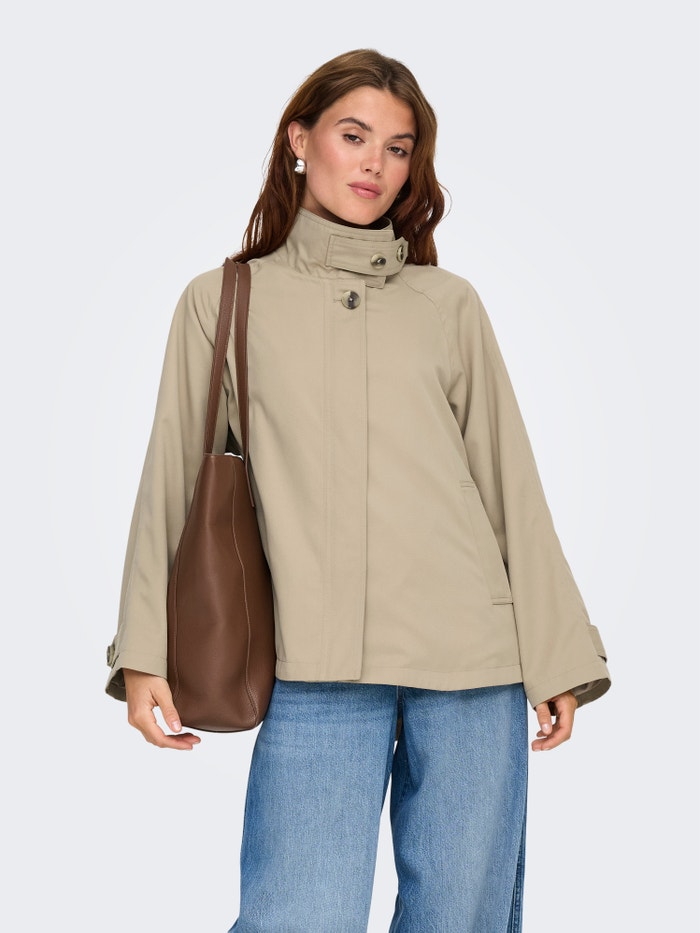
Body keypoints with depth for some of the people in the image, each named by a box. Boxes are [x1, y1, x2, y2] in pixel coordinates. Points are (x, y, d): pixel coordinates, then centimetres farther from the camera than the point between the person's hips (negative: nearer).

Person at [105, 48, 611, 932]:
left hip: (475, 660, 2)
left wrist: (558, 656, 8)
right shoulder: (223, 301, 11)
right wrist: (145, 653, 1)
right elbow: (173, 482, 8)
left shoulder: (450, 305, 13)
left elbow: (510, 483, 12)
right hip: (319, 666, -1)